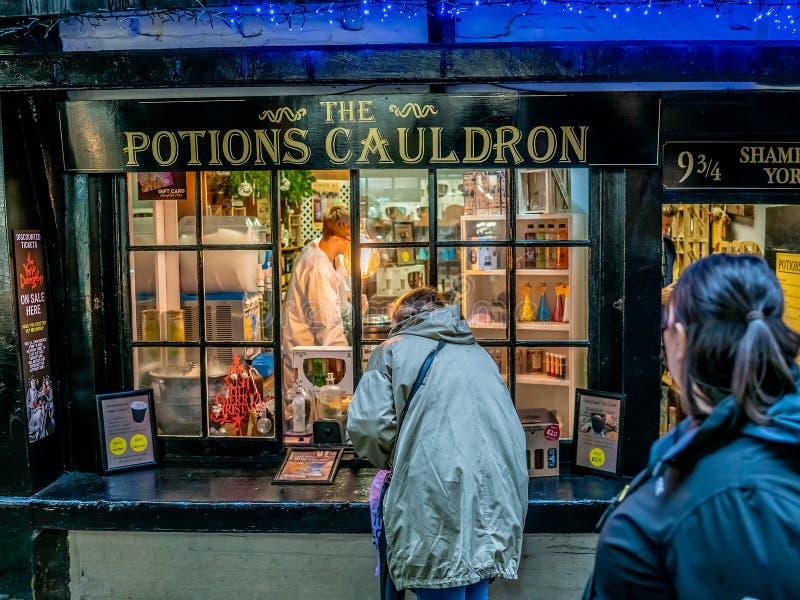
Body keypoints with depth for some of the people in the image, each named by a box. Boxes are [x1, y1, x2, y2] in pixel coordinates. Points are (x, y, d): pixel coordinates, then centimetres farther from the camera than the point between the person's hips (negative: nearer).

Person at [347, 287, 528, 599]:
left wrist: (393, 461, 12)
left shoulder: (395, 349, 6)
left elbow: (367, 424, -7)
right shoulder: (477, 353, 21)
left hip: (441, 497, -5)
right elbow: (510, 426, 17)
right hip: (498, 501, 6)